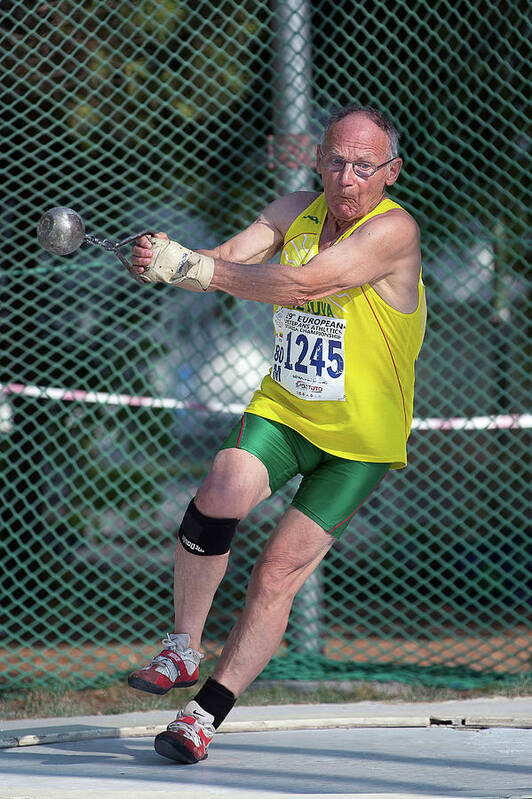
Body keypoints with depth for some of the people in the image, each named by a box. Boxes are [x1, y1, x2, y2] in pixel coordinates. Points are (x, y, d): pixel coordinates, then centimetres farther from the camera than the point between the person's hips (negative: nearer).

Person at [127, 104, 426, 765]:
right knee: (223, 491, -24)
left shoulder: (393, 230, -19)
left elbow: (306, 283, -31)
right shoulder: (297, 212, 1)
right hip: (284, 410, 4)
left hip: (361, 440, -4)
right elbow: (229, 260, -9)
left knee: (279, 572, -9)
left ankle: (208, 710, 3)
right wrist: (166, 260, -32)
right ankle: (182, 649, -7)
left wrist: (194, 266, -29)